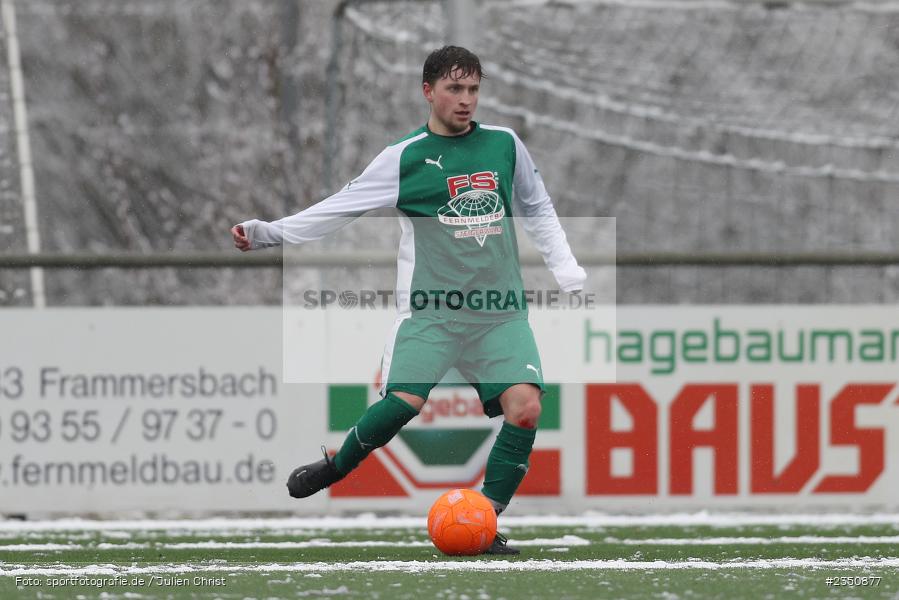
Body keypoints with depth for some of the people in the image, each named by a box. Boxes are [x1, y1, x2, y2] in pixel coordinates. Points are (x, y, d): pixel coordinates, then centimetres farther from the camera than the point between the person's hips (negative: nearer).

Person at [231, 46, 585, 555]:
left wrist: (568, 271, 12)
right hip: (432, 306, -3)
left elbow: (539, 213, 22)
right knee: (405, 401, -22)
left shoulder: (505, 145, 9)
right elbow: (338, 208, 1)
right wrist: (268, 232, -7)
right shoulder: (405, 158, 0)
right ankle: (336, 468, 7)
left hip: (501, 311, 3)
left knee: (526, 408, -16)